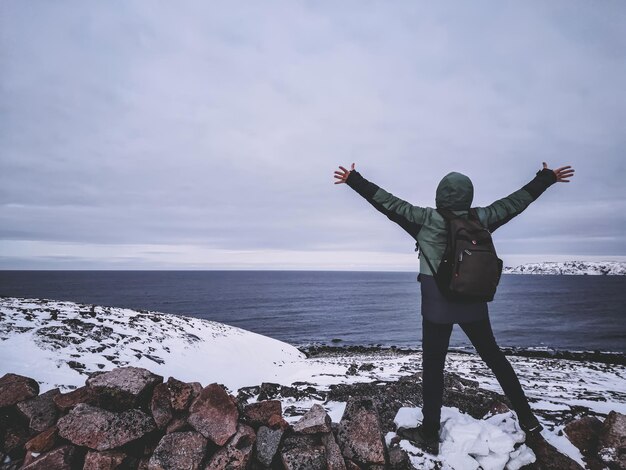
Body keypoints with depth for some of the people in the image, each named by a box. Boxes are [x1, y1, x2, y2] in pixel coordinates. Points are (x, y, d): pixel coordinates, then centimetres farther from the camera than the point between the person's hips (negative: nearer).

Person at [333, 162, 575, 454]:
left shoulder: (425, 219, -11)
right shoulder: (481, 218, -1)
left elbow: (388, 202, -10)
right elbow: (515, 201, 11)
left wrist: (354, 179, -3)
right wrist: (547, 178, 26)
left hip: (437, 305, -4)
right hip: (473, 302, 4)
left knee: (433, 367, 4)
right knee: (494, 357, 20)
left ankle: (429, 436, 11)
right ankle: (527, 418, 29)